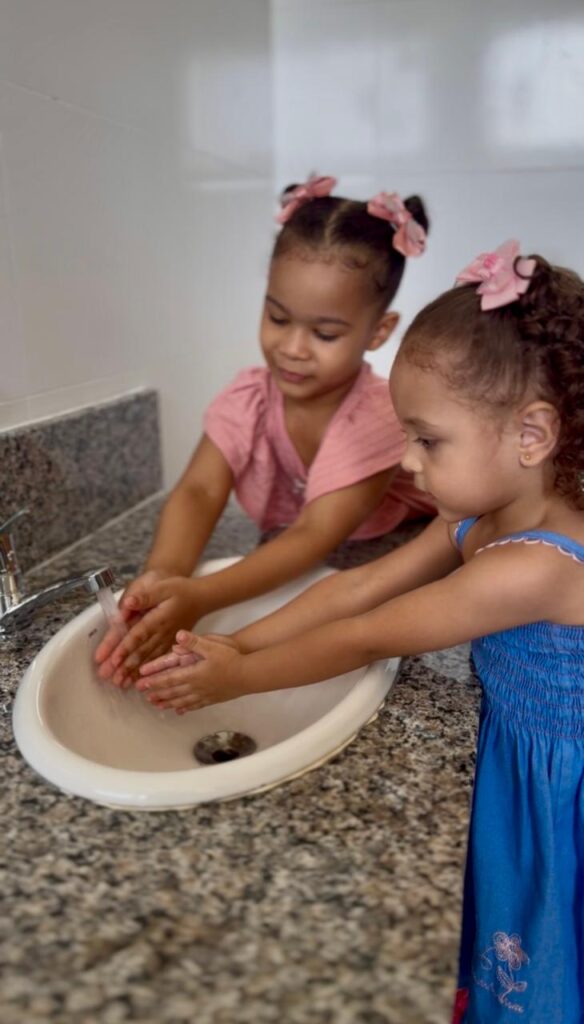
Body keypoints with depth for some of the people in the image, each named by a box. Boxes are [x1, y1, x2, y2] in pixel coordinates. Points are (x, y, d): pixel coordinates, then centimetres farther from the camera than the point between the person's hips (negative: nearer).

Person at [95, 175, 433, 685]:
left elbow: (315, 537, -37)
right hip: (286, 574, 4)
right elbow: (199, 491, -26)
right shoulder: (248, 398, -16)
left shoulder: (376, 419, -29)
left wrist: (199, 597, -50)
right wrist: (161, 577, -48)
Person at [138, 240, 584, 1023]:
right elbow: (357, 588, -7)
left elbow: (366, 639, -27)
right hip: (511, 764, 7)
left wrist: (238, 676, -14)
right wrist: (234, 644, -11)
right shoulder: (477, 523, -7)